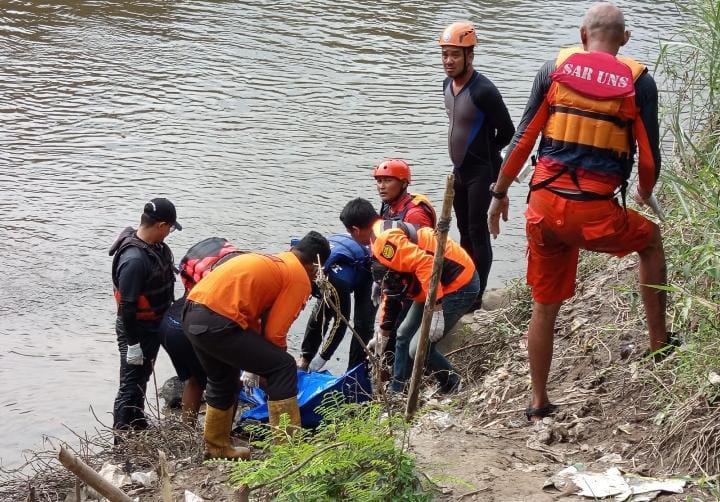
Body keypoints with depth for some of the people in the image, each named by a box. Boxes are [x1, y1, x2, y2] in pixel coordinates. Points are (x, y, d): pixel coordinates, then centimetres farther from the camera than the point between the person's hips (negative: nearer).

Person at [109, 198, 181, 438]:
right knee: (131, 386, 0)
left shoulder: (155, 246, -2)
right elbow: (127, 306, -27)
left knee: (142, 379, 24)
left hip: (154, 325, 10)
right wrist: (132, 344, -23)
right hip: (137, 330, -10)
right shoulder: (134, 260, -30)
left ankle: (138, 426, 40)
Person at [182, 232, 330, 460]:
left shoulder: (270, 261, 26)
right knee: (284, 368, 0)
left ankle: (216, 447, 40)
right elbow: (274, 333, -4)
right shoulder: (300, 279, 1)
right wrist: (267, 368, 14)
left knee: (222, 382, 30)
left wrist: (254, 365, 36)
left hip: (191, 315, 9)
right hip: (217, 322, -9)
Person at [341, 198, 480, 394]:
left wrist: (435, 310, -30)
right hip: (442, 285, 11)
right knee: (404, 336, 18)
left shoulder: (385, 238, -21)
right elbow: (391, 291, 22)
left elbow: (425, 264, -32)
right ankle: (396, 392, 31)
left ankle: (453, 388, 13)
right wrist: (383, 332, 29)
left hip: (459, 285, -11)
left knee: (419, 348, -9)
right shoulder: (387, 233, 13)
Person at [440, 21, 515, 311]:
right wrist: (465, 156, 14)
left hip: (482, 172, -8)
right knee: (464, 230, 16)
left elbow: (507, 132, -15)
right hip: (460, 170, 8)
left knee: (478, 232, -5)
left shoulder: (483, 90, -22)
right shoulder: (448, 84, 4)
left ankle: (476, 298, 0)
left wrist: (484, 155, 0)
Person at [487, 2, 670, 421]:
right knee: (651, 240, 29)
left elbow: (523, 139, 4)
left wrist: (500, 193, 14)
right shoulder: (639, 81, 1)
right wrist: (645, 195, 24)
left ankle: (539, 402, 26)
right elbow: (650, 158, 3)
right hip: (597, 213, -2)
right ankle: (659, 343, 30)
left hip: (545, 205, 2)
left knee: (545, 306, 16)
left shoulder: (556, 68, 5)